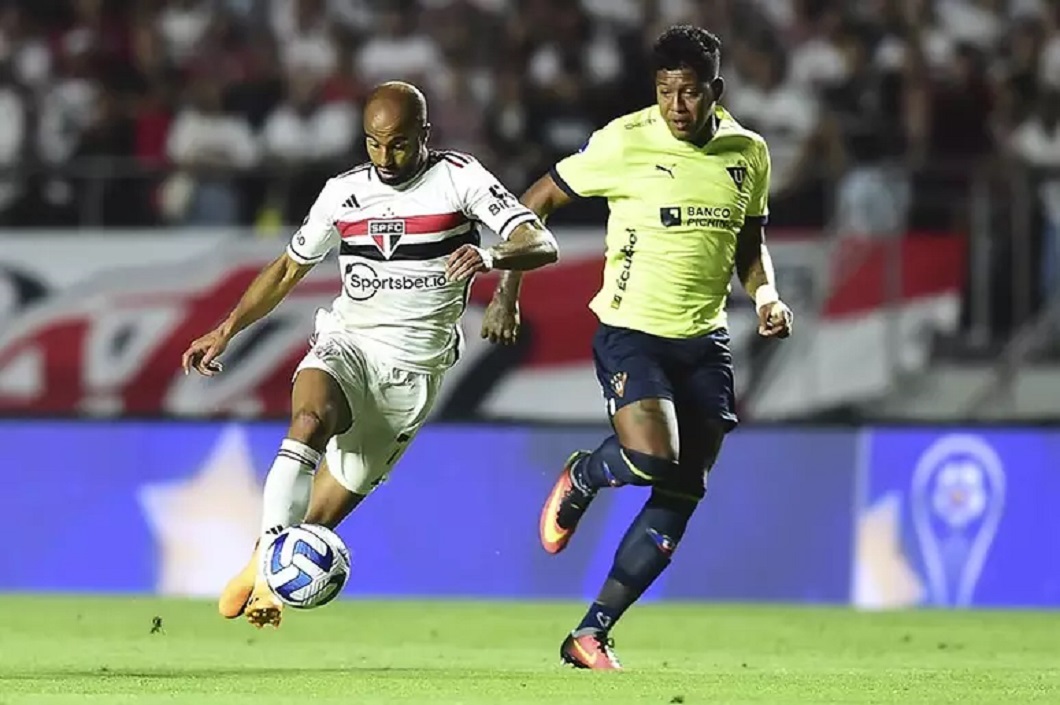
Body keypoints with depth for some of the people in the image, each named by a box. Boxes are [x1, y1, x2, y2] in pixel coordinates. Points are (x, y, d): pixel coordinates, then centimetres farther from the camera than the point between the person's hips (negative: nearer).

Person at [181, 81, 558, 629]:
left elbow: (542, 245, -15)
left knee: (328, 509, 1)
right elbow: (289, 268, 19)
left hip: (413, 371, -1)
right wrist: (228, 329, 9)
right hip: (345, 343, 1)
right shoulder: (344, 192, 6)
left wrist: (491, 257, -37)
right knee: (310, 419, -33)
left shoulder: (459, 178, -5)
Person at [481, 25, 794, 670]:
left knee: (682, 497, 1)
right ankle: (580, 481, 9)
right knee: (652, 459, -28)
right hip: (631, 329, -5)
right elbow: (536, 202, -1)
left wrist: (767, 296, -1)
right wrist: (507, 294, -5)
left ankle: (591, 634, 9)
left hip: (705, 340, 5)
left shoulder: (748, 154, 4)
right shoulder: (625, 143, -11)